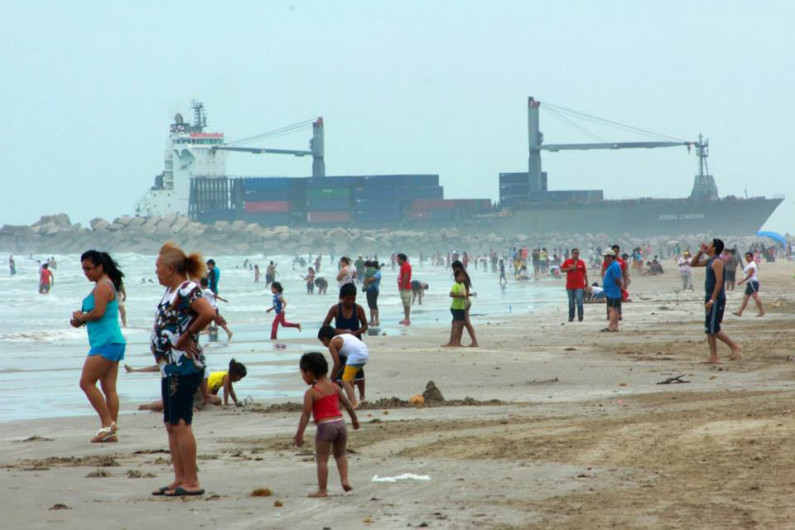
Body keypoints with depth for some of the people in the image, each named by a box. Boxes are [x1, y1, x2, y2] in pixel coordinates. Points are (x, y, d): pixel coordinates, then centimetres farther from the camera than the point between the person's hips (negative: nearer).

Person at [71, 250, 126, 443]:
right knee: (109, 388, 7)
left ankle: (107, 423, -9)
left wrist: (81, 316, -3)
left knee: (86, 382, -8)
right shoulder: (107, 284, 20)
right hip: (113, 342, 10)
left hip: (105, 342, -10)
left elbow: (98, 312, -21)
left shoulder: (102, 286, -11)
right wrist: (81, 321, 7)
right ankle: (111, 431, 6)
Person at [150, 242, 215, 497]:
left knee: (181, 424, -8)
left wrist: (187, 335, -19)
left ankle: (191, 482, -4)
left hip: (184, 368, -10)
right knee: (171, 425, 13)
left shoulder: (187, 289, -16)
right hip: (170, 367, 10)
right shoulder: (172, 291, 13)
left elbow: (208, 313, -31)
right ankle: (179, 479, 18)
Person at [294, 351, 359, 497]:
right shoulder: (334, 387, 11)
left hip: (325, 426, -6)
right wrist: (354, 419, 31)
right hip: (340, 422, 6)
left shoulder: (311, 392, -8)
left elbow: (306, 414, -12)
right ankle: (344, 479, 7)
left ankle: (322, 490, 4)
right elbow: (347, 403, 18)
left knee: (322, 459, 3)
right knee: (340, 454, 24)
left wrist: (299, 434, -10)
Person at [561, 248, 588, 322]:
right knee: (571, 302, 7)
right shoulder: (567, 262, 4)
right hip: (570, 285, 1)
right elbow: (562, 270, 0)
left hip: (579, 286, -1)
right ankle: (571, 317, 17)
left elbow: (585, 273, 10)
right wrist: (570, 268, -13)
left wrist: (586, 282, 8)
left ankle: (580, 316, -9)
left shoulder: (581, 262, 6)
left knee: (579, 300, -14)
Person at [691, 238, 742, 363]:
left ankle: (735, 347, -5)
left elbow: (719, 281, -22)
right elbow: (693, 264, 27)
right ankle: (713, 357, 9)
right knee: (709, 330, 8)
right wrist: (700, 252, 12)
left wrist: (712, 300, -26)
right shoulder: (710, 261, 16)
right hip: (711, 298, 10)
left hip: (716, 300, -10)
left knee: (713, 329, -12)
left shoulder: (717, 261, -14)